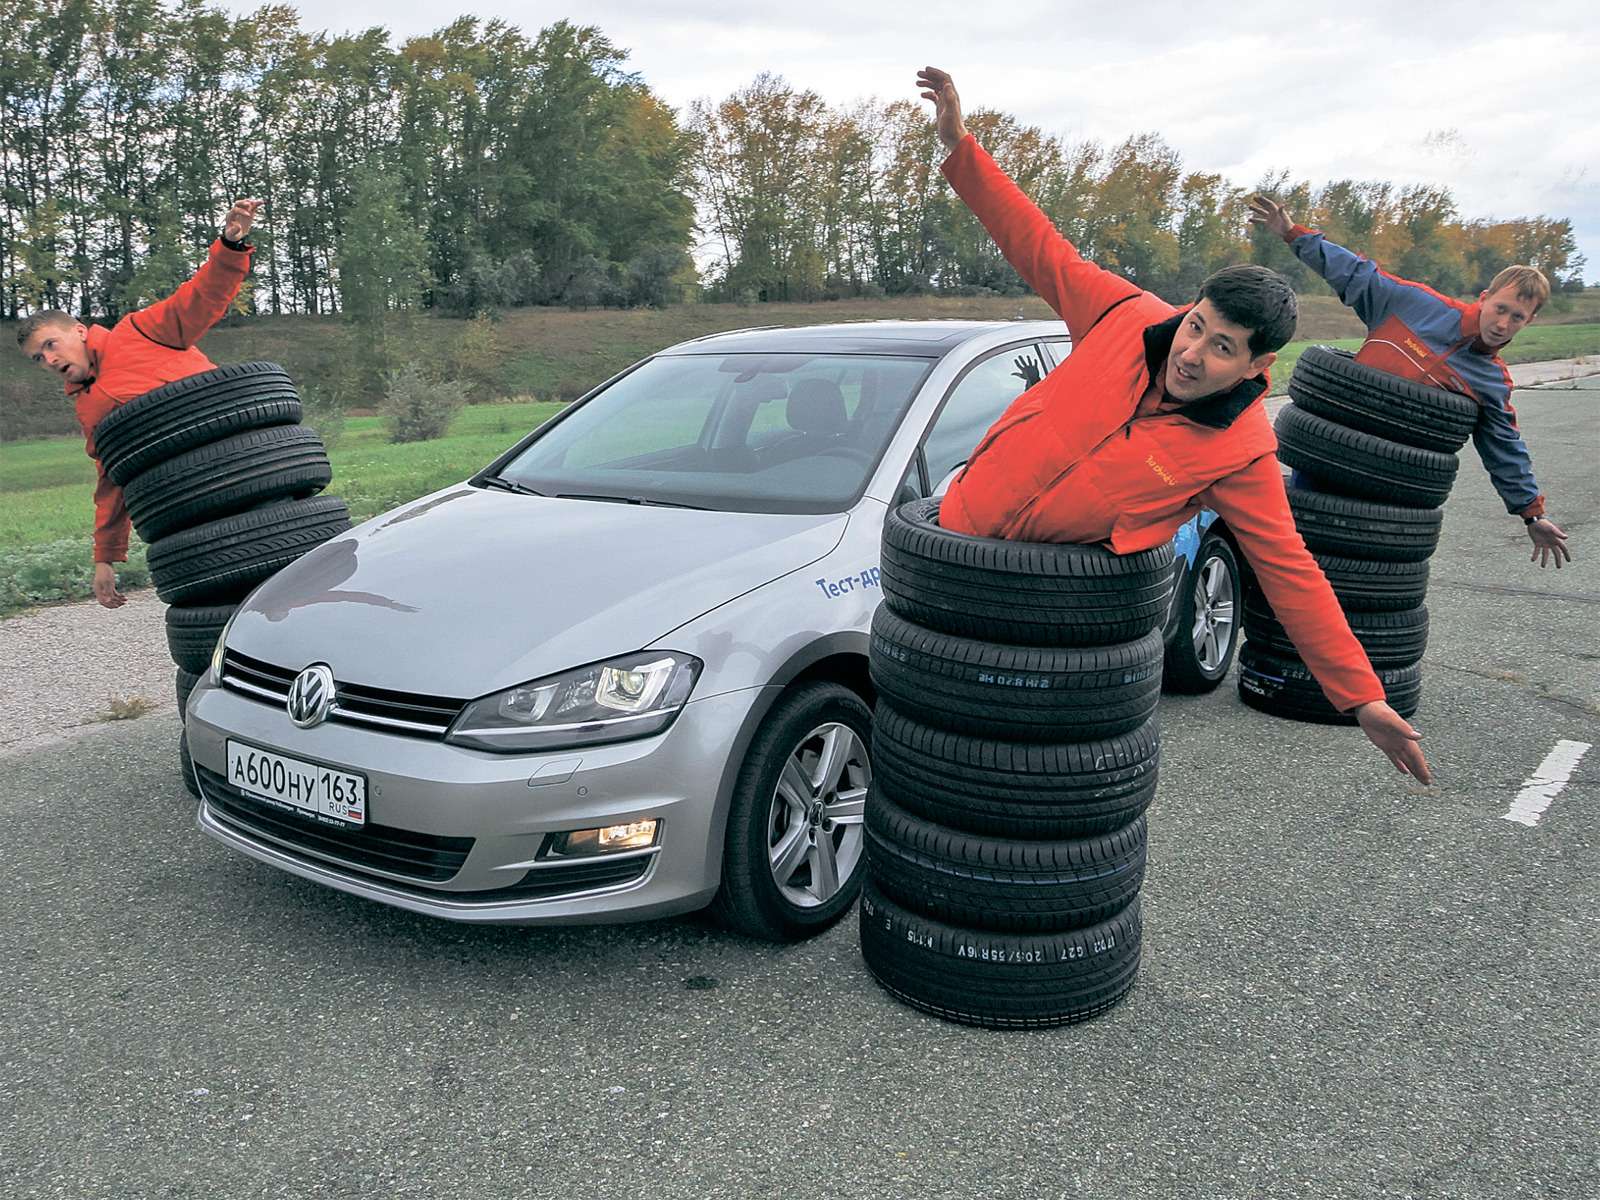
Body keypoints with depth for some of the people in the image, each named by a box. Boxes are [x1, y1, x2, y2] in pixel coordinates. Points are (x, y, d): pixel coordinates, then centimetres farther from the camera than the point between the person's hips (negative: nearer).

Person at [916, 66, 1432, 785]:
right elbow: (1042, 251, 0)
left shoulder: (1241, 453, -18)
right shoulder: (1130, 316, -10)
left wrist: (1363, 698, -14)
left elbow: (1290, 574, -14)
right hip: (961, 529, 4)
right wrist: (959, 146, -3)